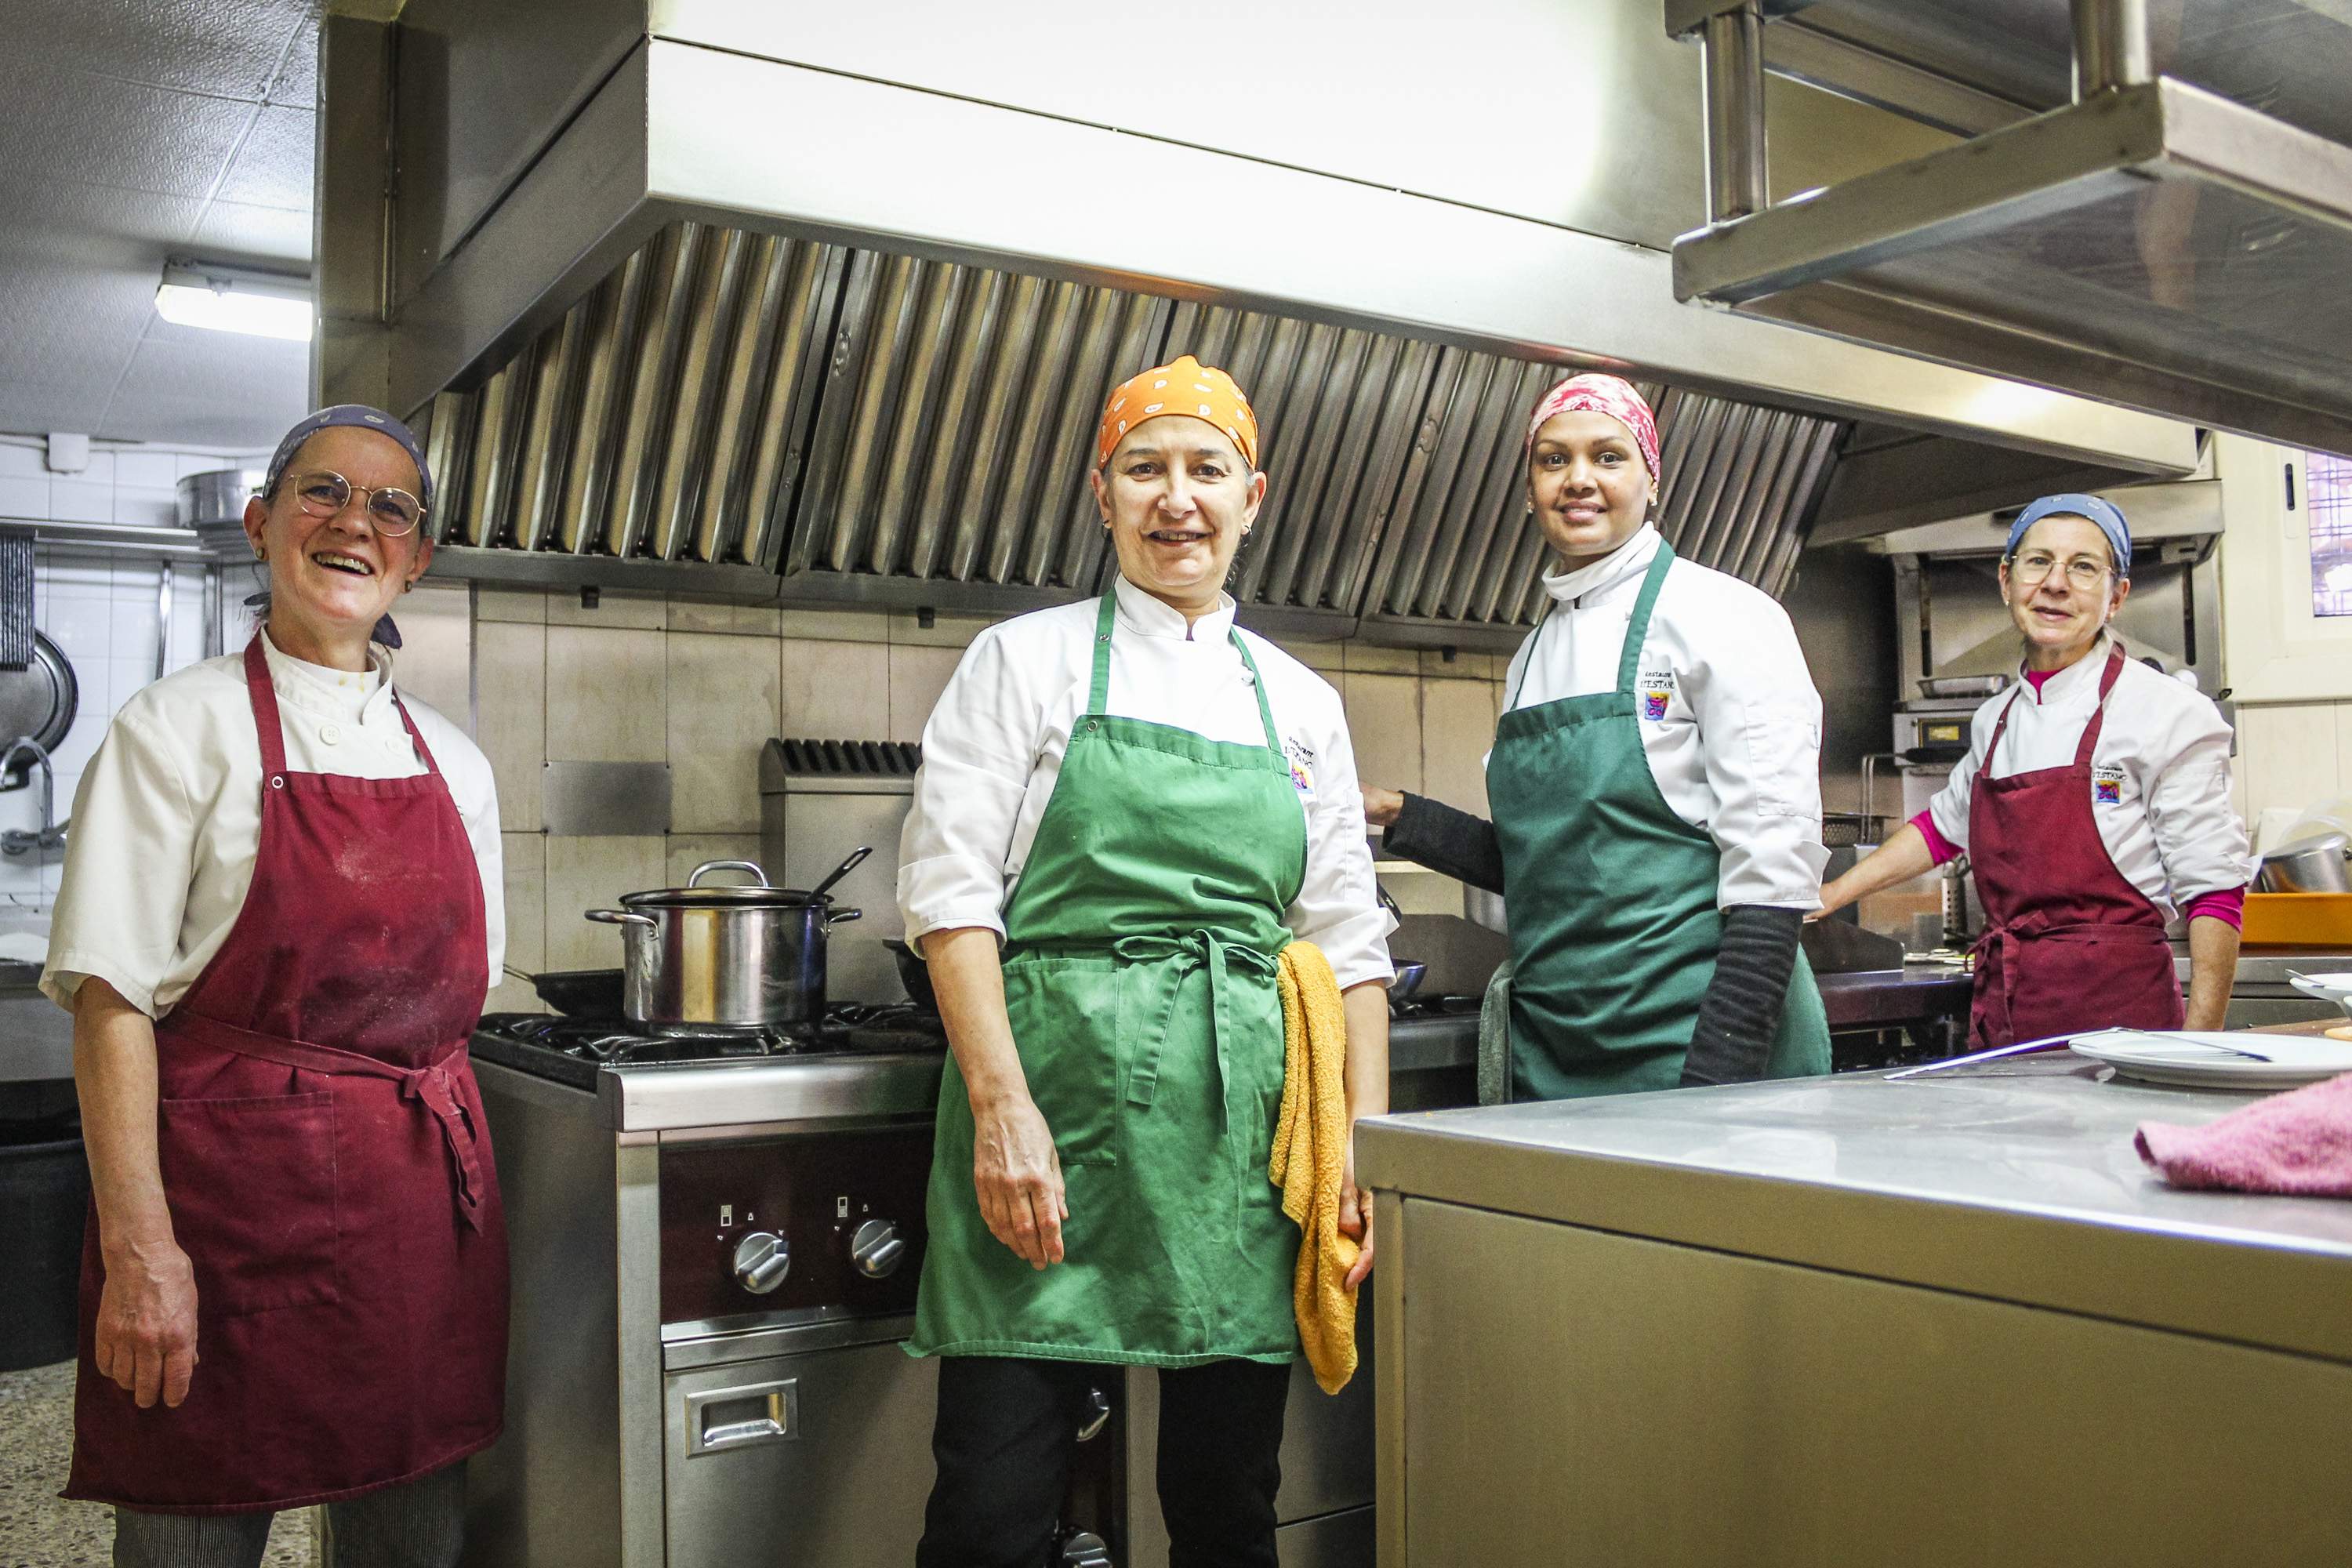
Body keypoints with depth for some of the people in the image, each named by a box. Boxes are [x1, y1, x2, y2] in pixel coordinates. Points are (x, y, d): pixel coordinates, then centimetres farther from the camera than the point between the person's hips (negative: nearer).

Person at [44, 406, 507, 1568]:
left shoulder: (454, 764, 10)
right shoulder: (183, 728, -4)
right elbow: (111, 1001, -10)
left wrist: (448, 1164, 11)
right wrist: (139, 1246, -16)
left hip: (423, 1200, 5)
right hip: (231, 1185, -4)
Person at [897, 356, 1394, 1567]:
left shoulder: (1300, 704, 14)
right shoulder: (1025, 661, 5)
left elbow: (1350, 942, 14)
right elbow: (950, 891, -3)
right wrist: (1001, 1103, -14)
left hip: (1243, 1122, 4)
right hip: (1058, 1088, -3)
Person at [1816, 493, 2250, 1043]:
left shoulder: (2165, 713, -5)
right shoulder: (1995, 720, 12)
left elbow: (2214, 887, -6)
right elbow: (1947, 823, 29)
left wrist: (2199, 1051, -12)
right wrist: (1830, 896, 25)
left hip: (2114, 1013, -5)